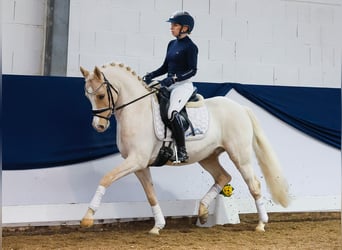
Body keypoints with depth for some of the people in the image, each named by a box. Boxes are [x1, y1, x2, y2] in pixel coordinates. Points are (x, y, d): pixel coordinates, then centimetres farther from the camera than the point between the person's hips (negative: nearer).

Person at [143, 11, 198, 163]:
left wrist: (173, 78, -24)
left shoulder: (190, 47, -8)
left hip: (183, 85, -9)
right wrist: (151, 76, 5)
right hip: (169, 85, 9)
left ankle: (182, 151, -26)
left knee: (172, 112, -31)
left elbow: (192, 70, -14)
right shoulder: (171, 44, 15)